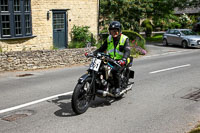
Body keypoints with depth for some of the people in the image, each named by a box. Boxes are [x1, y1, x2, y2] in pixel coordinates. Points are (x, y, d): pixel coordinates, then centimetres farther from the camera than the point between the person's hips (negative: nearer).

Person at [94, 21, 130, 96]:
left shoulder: (125, 39, -5)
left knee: (115, 70, -34)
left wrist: (123, 59, -37)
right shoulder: (109, 39, 12)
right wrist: (93, 53, -3)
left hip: (120, 61, -5)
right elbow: (102, 49, 14)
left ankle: (118, 88, -16)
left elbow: (127, 51, -17)